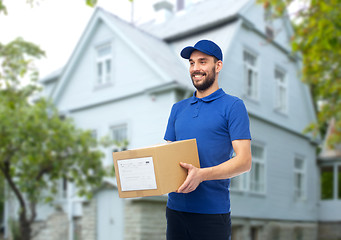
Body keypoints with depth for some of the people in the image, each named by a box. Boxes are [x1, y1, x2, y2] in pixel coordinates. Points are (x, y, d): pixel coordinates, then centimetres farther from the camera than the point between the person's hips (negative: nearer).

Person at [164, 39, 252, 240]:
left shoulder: (233, 106, -2)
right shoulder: (178, 109, 14)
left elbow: (244, 161, -10)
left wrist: (202, 174, -24)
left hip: (212, 211, -4)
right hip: (175, 208, 5)